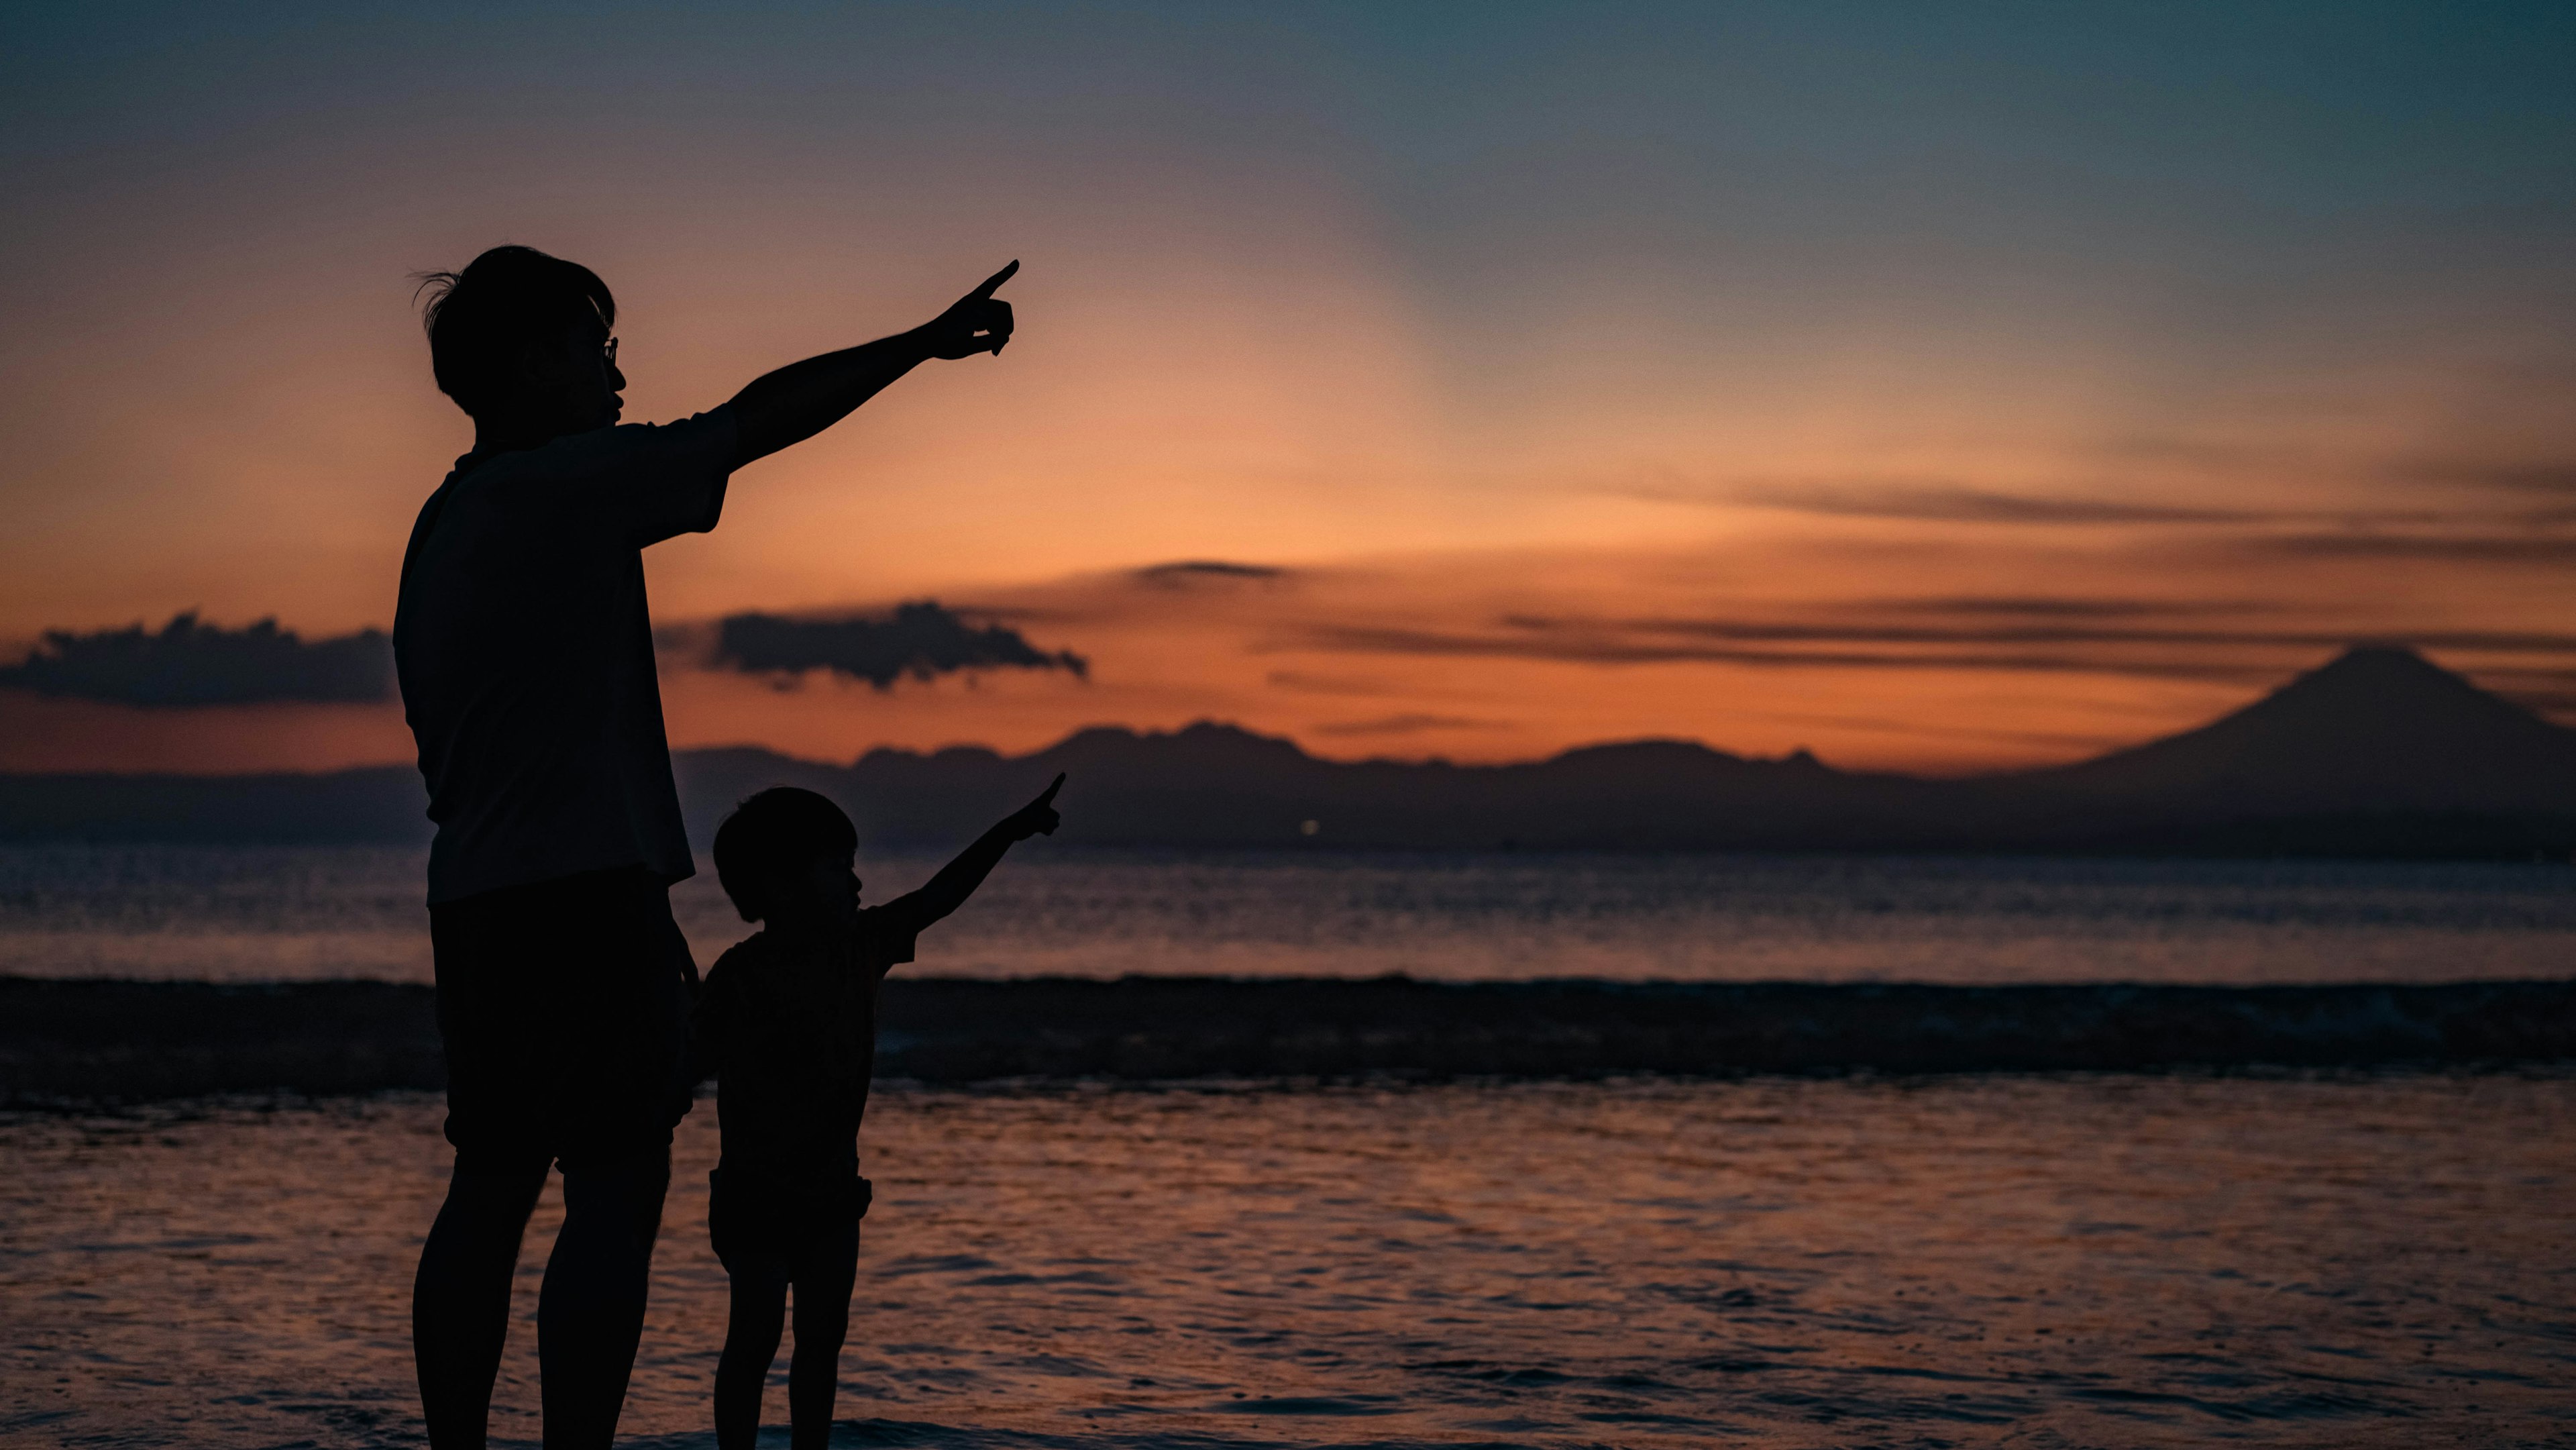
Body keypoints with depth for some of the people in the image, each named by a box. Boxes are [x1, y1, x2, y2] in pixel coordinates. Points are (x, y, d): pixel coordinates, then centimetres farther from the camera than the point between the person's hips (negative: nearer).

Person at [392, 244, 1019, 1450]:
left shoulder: (449, 523, 18)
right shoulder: (561, 486, -9)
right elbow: (765, 418, -6)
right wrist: (928, 343, 4)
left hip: (476, 896, 9)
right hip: (585, 886, -9)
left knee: (492, 1186, 10)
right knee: (618, 1189, -8)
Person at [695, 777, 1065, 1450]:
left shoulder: (860, 947, 3)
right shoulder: (743, 977, -17)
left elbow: (937, 897, 8)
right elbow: (693, 1059, -19)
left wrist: (1008, 832, 7)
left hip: (832, 1188, 7)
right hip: (756, 1194, -7)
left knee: (823, 1336, 10)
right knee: (756, 1337, -5)